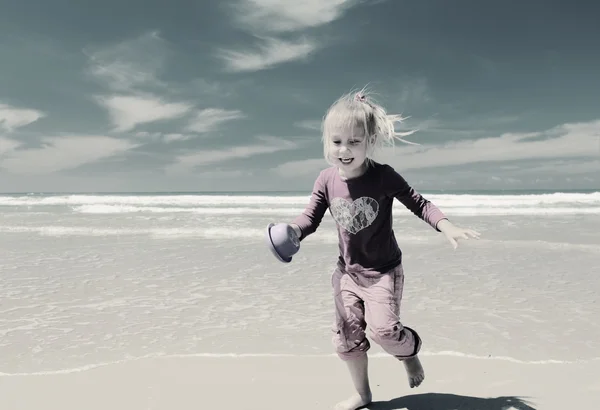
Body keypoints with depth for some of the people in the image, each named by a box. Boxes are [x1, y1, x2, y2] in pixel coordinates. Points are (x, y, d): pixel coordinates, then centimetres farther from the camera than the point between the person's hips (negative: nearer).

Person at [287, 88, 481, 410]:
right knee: (346, 337, 8)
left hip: (383, 271, -4)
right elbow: (310, 217, -4)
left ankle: (410, 351, 18)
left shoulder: (383, 176, -19)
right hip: (347, 271, 4)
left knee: (383, 328, -20)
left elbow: (418, 203, -11)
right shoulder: (327, 180, -9)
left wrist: (447, 227, -27)